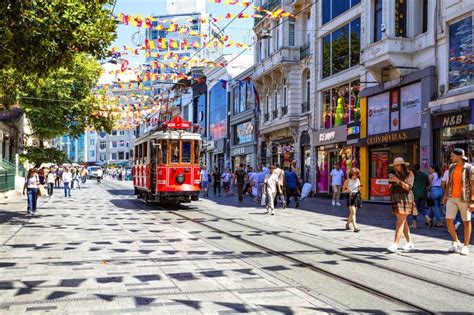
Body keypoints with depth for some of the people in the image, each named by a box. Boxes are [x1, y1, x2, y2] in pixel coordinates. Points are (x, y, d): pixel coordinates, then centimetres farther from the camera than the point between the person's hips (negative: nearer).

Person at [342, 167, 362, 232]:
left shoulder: (357, 180, 8)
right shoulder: (347, 181, -4)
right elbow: (343, 190, 0)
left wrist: (359, 188, -5)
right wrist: (348, 190, -19)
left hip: (356, 196, 5)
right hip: (350, 197, -5)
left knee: (352, 212, 13)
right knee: (353, 212, -14)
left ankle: (348, 224, 34)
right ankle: (355, 227, -19)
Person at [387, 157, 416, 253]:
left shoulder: (409, 174, -2)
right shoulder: (394, 175, 11)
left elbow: (408, 187, -11)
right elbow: (390, 188, 11)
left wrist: (398, 181, -19)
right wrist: (390, 181, -8)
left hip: (405, 199, -5)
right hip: (396, 199, 5)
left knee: (400, 222, -11)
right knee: (403, 222, 9)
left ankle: (395, 244, -16)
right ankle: (410, 243, 18)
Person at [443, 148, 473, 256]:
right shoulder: (452, 167, 7)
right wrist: (446, 195, 11)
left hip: (464, 199, -5)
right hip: (452, 198, 5)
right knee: (449, 220, -2)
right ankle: (456, 242, 18)